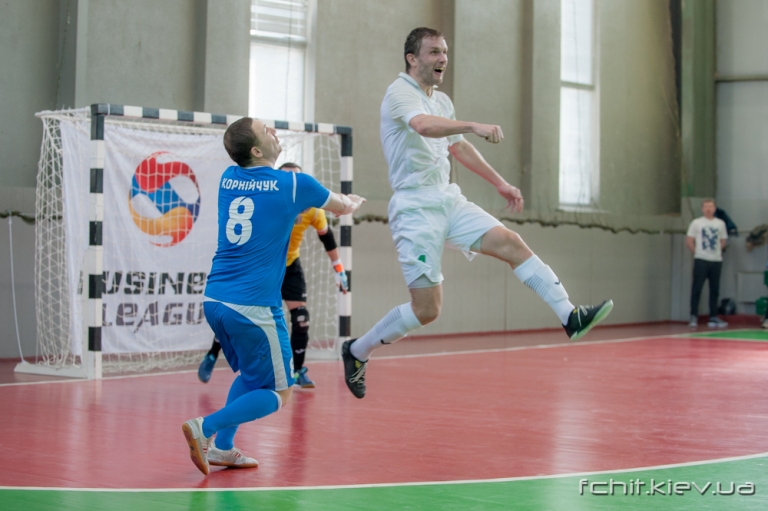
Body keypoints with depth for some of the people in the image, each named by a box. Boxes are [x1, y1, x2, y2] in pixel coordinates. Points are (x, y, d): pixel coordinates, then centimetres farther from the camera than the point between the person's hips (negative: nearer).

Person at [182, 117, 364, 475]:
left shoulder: (229, 178, 9)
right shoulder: (294, 184, -5)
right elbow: (342, 207, 14)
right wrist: (353, 201, 39)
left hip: (214, 300, 7)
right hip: (254, 307, -7)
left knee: (251, 375, 26)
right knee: (277, 393, 5)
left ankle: (222, 447, 15)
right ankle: (205, 428, -10)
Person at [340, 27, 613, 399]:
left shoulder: (442, 101, 15)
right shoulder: (400, 93, -11)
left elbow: (458, 147, 30)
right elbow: (423, 125, -34)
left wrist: (499, 183, 30)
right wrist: (473, 126, -49)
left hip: (449, 201, 8)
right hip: (415, 208, -8)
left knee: (511, 243, -11)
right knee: (426, 309, -8)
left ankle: (570, 317, -14)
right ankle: (356, 352, 12)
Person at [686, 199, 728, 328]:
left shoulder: (720, 223, 9)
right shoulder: (696, 223, 0)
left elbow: (723, 241, 16)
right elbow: (689, 241, 0)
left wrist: (717, 251, 5)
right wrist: (697, 252, -2)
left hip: (716, 260, 3)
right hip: (701, 260, -3)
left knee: (715, 290, 6)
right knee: (697, 289, -4)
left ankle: (713, 317, 12)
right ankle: (694, 317, -1)